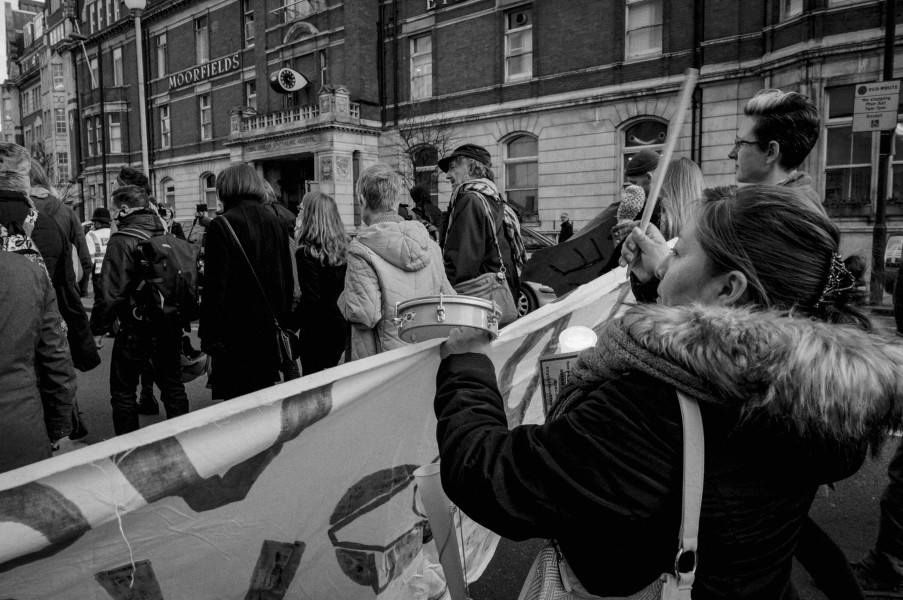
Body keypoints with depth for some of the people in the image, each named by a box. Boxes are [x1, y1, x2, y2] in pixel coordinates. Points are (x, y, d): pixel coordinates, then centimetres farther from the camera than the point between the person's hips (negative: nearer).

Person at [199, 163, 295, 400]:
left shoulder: (222, 225, -11)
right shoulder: (278, 224, 5)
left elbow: (216, 285, -13)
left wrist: (208, 336, -7)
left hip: (235, 329, -6)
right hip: (270, 328, 6)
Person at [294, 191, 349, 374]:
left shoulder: (307, 253, -16)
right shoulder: (339, 248, 3)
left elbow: (310, 298, -21)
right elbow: (339, 289, 8)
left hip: (316, 331, -7)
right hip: (339, 325, 7)